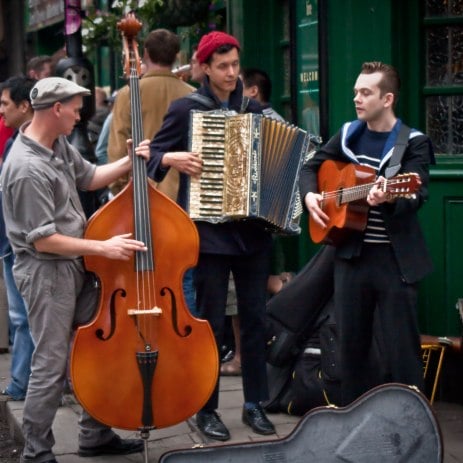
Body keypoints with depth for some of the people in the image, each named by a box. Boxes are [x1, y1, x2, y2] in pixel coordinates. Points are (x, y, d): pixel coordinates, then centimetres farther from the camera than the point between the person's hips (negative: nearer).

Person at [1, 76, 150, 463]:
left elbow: (88, 177, 21)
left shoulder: (59, 145, 3)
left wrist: (128, 163, 3)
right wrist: (103, 248, -19)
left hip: (75, 266, 10)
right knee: (52, 365, -2)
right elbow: (43, 240, -24)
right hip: (46, 273, -10)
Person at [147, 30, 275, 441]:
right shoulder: (187, 109, -1)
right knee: (211, 321, 0)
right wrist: (173, 158, -18)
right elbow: (151, 154, 1)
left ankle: (254, 403, 19)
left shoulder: (253, 109, 11)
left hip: (253, 229, 4)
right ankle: (207, 409, 12)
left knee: (255, 317, 7)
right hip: (209, 230, -4)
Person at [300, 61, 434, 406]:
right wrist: (310, 195, -1)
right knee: (351, 343, 12)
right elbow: (312, 167, 19)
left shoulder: (414, 143, -7)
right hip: (351, 253, 5)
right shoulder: (348, 135, 8)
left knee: (400, 349, -3)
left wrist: (388, 199, -41)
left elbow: (417, 195, -20)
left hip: (395, 259, -5)